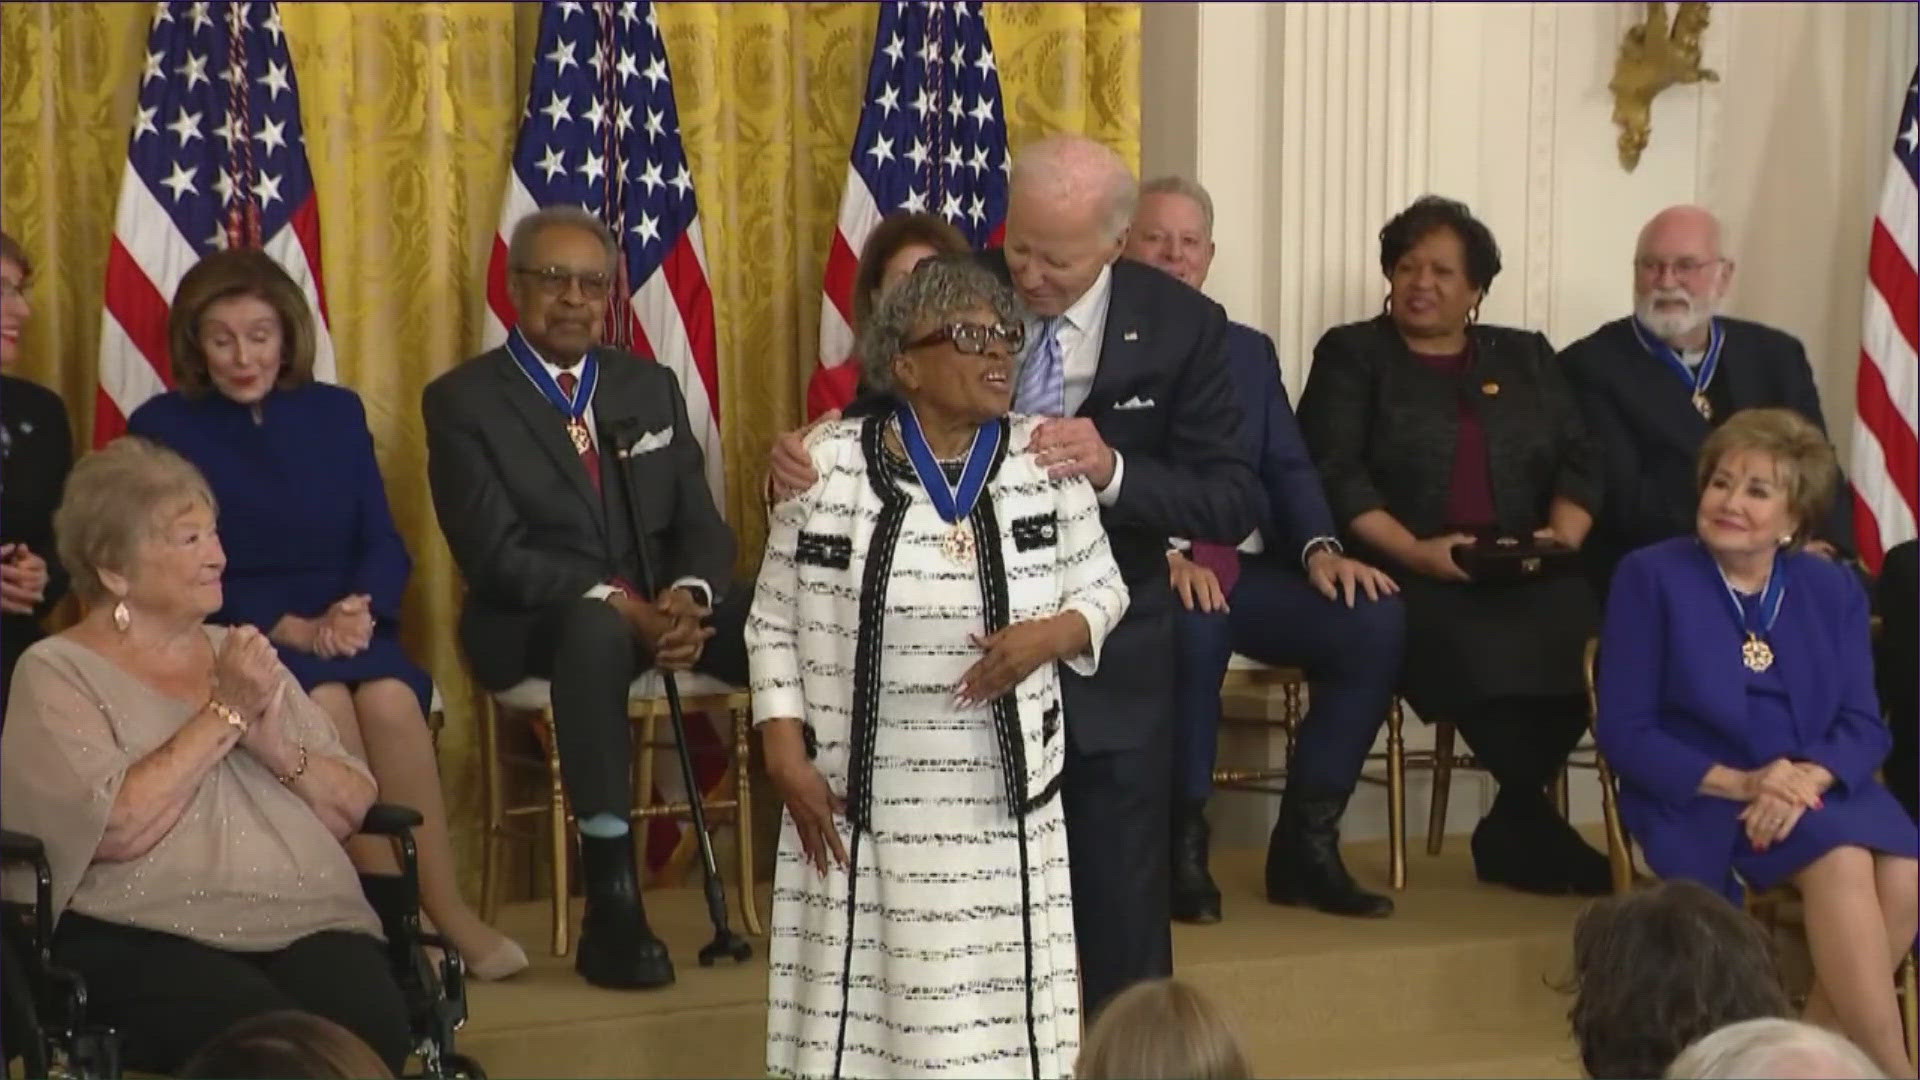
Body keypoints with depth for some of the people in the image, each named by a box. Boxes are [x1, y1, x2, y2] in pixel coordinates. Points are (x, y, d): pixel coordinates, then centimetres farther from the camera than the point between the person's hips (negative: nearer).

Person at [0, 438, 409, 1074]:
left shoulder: (240, 654, 21)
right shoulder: (56, 674, 4)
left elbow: (354, 810, 16)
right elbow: (115, 830, -13)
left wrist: (277, 747, -3)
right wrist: (225, 713, -6)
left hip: (305, 919, 4)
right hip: (145, 936, -4)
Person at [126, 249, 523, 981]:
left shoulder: (336, 412, 11)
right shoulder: (163, 427, 2)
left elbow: (384, 544, 7)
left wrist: (356, 610, -16)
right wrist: (293, 629, -18)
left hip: (346, 632, 2)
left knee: (391, 697, -32)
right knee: (325, 702, -34)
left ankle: (446, 908, -26)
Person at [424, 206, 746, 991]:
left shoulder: (650, 387, 16)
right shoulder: (462, 401, 1)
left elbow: (703, 526, 9)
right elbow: (494, 554, -10)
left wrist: (689, 597, -15)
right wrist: (617, 603, -23)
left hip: (663, 607, 4)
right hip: (535, 624, -4)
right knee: (595, 629, -40)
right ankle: (612, 905, -40)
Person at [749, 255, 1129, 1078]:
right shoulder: (829, 462, -2)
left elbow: (1103, 589, 9)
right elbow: (775, 624, 2)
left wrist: (1051, 636, -12)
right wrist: (787, 759, -5)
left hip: (1003, 801, 1)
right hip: (860, 798, -1)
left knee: (994, 1001, 1)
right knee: (861, 1002, 2)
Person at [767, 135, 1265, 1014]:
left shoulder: (1179, 327, -10)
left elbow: (1235, 503, -12)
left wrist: (1113, 470, -30)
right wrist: (804, 457, -25)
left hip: (1110, 667, -1)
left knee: (1120, 910, 9)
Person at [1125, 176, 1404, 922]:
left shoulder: (1249, 351, 24)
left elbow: (1287, 467, 15)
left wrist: (1320, 549, -6)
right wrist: (1162, 555, -22)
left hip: (1250, 568, 5)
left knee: (1376, 619, -22)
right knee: (1194, 627, -39)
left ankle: (1305, 845, -12)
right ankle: (1182, 848, -20)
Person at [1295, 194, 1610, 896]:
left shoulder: (1526, 359, 23)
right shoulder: (1353, 355, 12)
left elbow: (1578, 465, 16)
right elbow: (1334, 476, -1)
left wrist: (1563, 535, -6)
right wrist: (1416, 552, -14)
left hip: (1524, 574, 3)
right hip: (1407, 576, -3)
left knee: (1577, 632, -30)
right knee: (1471, 646, -35)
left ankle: (1513, 829, -13)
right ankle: (1532, 824, -16)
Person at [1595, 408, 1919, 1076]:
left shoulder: (1833, 589, 12)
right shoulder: (1650, 577, 0)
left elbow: (1863, 724, 5)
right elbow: (1623, 732, -5)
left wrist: (1808, 778, -18)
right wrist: (1739, 784, -18)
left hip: (1817, 789, 4)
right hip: (1700, 800, -4)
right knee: (1843, 863, -30)